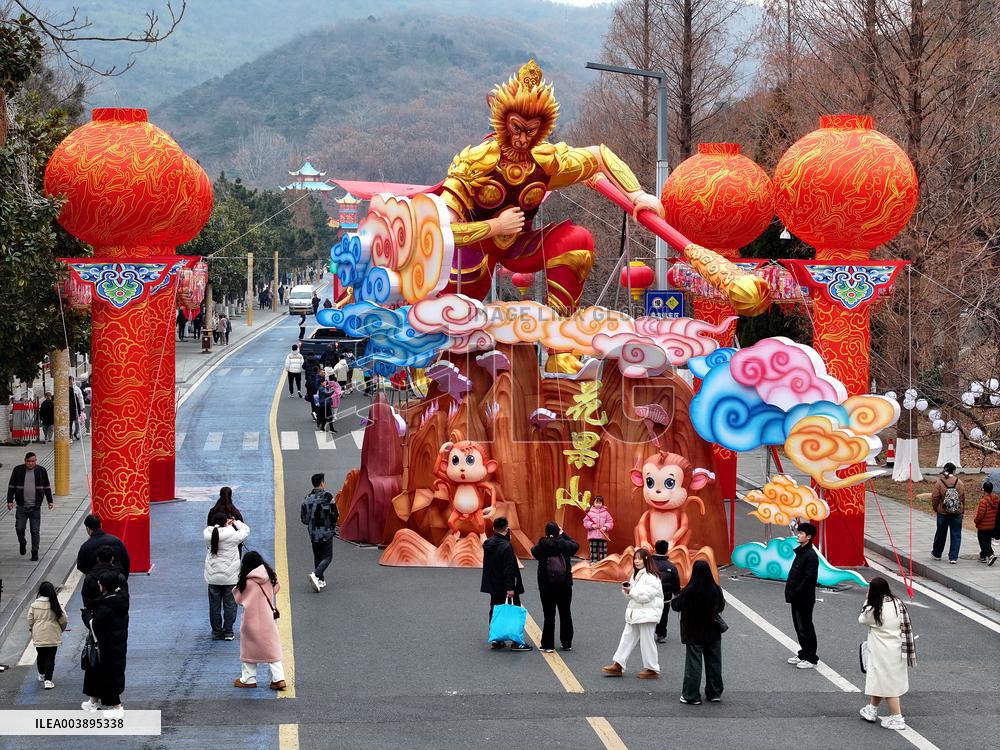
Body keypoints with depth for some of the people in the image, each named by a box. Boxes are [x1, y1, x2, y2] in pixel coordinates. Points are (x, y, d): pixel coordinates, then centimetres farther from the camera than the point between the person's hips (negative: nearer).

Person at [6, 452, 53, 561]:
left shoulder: (41, 471, 3)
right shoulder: (18, 470, 1)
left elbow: (47, 487, 11)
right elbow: (11, 486, 6)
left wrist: (50, 501, 8)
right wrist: (10, 501, -1)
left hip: (35, 507, 0)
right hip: (22, 507, 0)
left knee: (35, 531, 0)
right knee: (19, 528, -3)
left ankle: (35, 552, 8)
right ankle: (22, 543, 27)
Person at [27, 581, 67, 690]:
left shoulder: (34, 605, -8)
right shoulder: (55, 605, -11)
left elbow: (30, 620, 0)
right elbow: (64, 620, -6)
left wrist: (31, 629, 20)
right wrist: (61, 629, 15)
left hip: (38, 636, 2)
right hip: (53, 636, -2)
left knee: (41, 655, 21)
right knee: (50, 657, 2)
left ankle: (41, 675, 40)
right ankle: (48, 680, -6)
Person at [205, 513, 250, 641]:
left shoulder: (208, 535, -8)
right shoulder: (232, 535, -14)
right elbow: (246, 530, 2)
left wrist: (219, 525, 13)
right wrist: (236, 523, 17)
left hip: (213, 577, 2)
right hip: (230, 577, -2)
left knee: (214, 606, 11)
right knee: (229, 605, 8)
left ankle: (216, 632, 17)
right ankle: (228, 632, 10)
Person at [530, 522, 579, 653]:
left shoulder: (542, 546, -12)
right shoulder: (564, 544, -9)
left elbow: (534, 551, 11)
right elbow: (575, 545, 13)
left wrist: (546, 539, 13)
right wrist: (563, 534, 18)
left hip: (546, 586, -1)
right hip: (564, 585, 2)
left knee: (548, 615, 3)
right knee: (565, 614, 13)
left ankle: (548, 644, 4)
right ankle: (567, 643, 19)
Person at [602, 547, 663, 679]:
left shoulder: (651, 576, -14)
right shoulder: (636, 575, 15)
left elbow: (647, 595, -24)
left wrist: (631, 591, -19)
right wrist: (627, 590, -1)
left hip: (647, 613, -9)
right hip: (634, 613, 9)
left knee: (646, 641, -1)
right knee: (627, 638, 10)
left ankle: (652, 669, 9)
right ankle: (618, 665, 13)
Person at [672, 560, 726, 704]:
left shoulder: (689, 591, -19)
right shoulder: (716, 589, -8)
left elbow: (677, 606, -7)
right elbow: (721, 606, 9)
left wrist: (673, 601, 15)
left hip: (694, 634, -3)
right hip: (713, 633, 3)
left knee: (693, 665, 3)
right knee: (714, 663, 14)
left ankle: (692, 696, 4)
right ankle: (714, 693, 22)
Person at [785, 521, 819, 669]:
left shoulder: (811, 555, -19)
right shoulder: (801, 552, 11)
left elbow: (808, 579, -23)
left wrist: (795, 594, -20)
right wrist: (790, 592, 8)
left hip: (805, 599, -10)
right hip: (797, 598, 10)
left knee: (805, 628, -2)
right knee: (799, 625, 17)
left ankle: (811, 658, 6)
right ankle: (803, 654, 28)